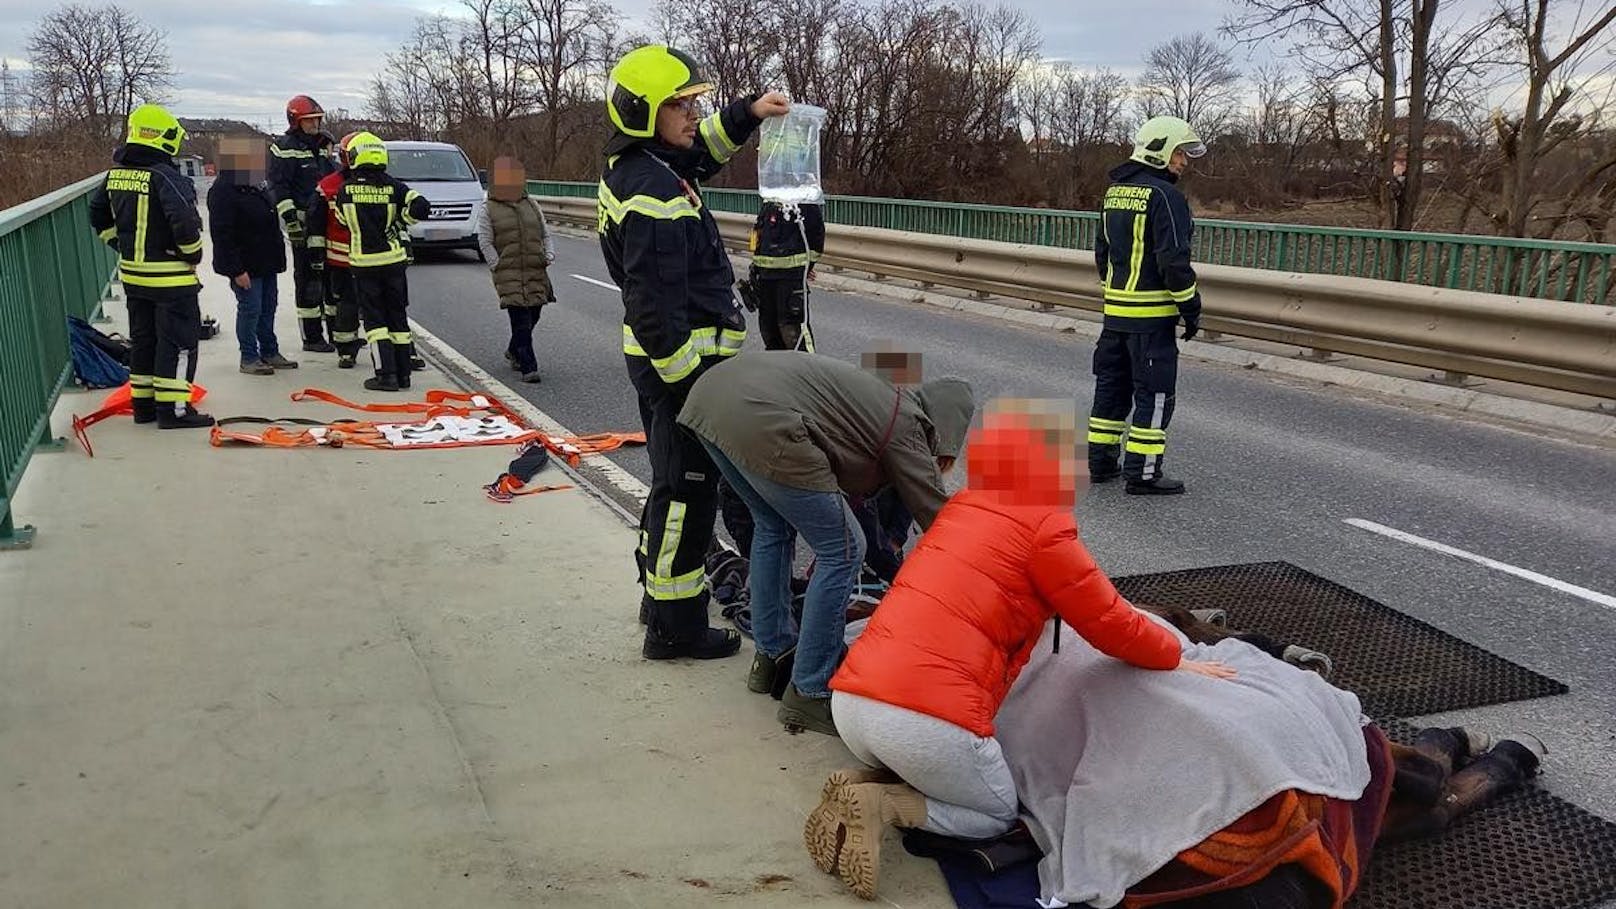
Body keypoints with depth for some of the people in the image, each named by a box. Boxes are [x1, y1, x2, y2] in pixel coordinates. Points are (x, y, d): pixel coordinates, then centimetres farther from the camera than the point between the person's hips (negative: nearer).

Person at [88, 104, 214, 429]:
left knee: (143, 338, 17)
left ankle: (143, 403, 25)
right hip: (171, 276, -8)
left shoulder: (115, 175, 7)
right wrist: (193, 254, -12)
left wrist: (123, 246, 21)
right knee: (178, 340, 0)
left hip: (132, 274, 8)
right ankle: (172, 408, 1)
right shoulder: (165, 177, -20)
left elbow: (99, 215, 17)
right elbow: (185, 221, -28)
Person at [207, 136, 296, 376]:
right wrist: (236, 270, -23)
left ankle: (270, 352, 25)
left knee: (268, 308, 15)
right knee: (250, 309, -3)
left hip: (266, 262, 9)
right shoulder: (223, 192, -19)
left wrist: (276, 257, 21)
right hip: (245, 266, -9)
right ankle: (249, 358, 8)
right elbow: (222, 235, -22)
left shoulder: (256, 185, 11)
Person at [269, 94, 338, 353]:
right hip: (304, 223, -8)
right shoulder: (284, 148, -7)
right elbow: (278, 187, -12)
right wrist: (291, 220, -19)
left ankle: (338, 331, 22)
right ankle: (312, 337, 2)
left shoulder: (324, 144, 16)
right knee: (308, 279, -3)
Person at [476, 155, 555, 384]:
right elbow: (485, 242, 0)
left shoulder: (532, 206, 15)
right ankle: (528, 367, -9)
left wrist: (549, 255, 1)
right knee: (521, 320, -12)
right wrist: (497, 267, -8)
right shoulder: (488, 210, 3)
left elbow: (546, 234, 19)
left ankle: (513, 352, 38)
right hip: (509, 274, -5)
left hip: (536, 272, 5)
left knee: (532, 316, 12)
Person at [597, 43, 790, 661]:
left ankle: (658, 592, 37)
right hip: (681, 360, -10)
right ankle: (674, 626, 7)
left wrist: (748, 112, 10)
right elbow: (655, 306, -26)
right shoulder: (653, 194, -22)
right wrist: (688, 383, -23)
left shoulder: (634, 164, 8)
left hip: (661, 356, 11)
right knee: (688, 490, -2)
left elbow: (704, 147, 27)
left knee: (673, 480, 22)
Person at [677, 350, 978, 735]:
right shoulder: (906, 427, 8)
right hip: (762, 422, -10)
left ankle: (771, 656, 39)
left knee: (773, 526, 30)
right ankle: (808, 695, 10)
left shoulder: (883, 397, 31)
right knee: (843, 552, 2)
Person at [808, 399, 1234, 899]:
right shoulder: (1043, 530, -4)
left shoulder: (962, 507, 17)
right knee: (998, 816, 21)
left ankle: (862, 786, 8)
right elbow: (1112, 625, 6)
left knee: (920, 774, 37)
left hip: (850, 699, 7)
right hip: (927, 720, -7)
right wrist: (1178, 660, 25)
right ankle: (882, 807, -2)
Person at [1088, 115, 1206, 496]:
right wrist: (1191, 308, -10)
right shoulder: (1164, 195, -14)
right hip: (1152, 312, -8)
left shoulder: (1114, 192, 13)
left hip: (1115, 309, 8)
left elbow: (1102, 251, 20)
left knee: (1112, 384, 15)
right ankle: (1142, 473, 0)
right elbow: (1174, 259, -18)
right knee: (1154, 392, -2)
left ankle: (1100, 461, 21)